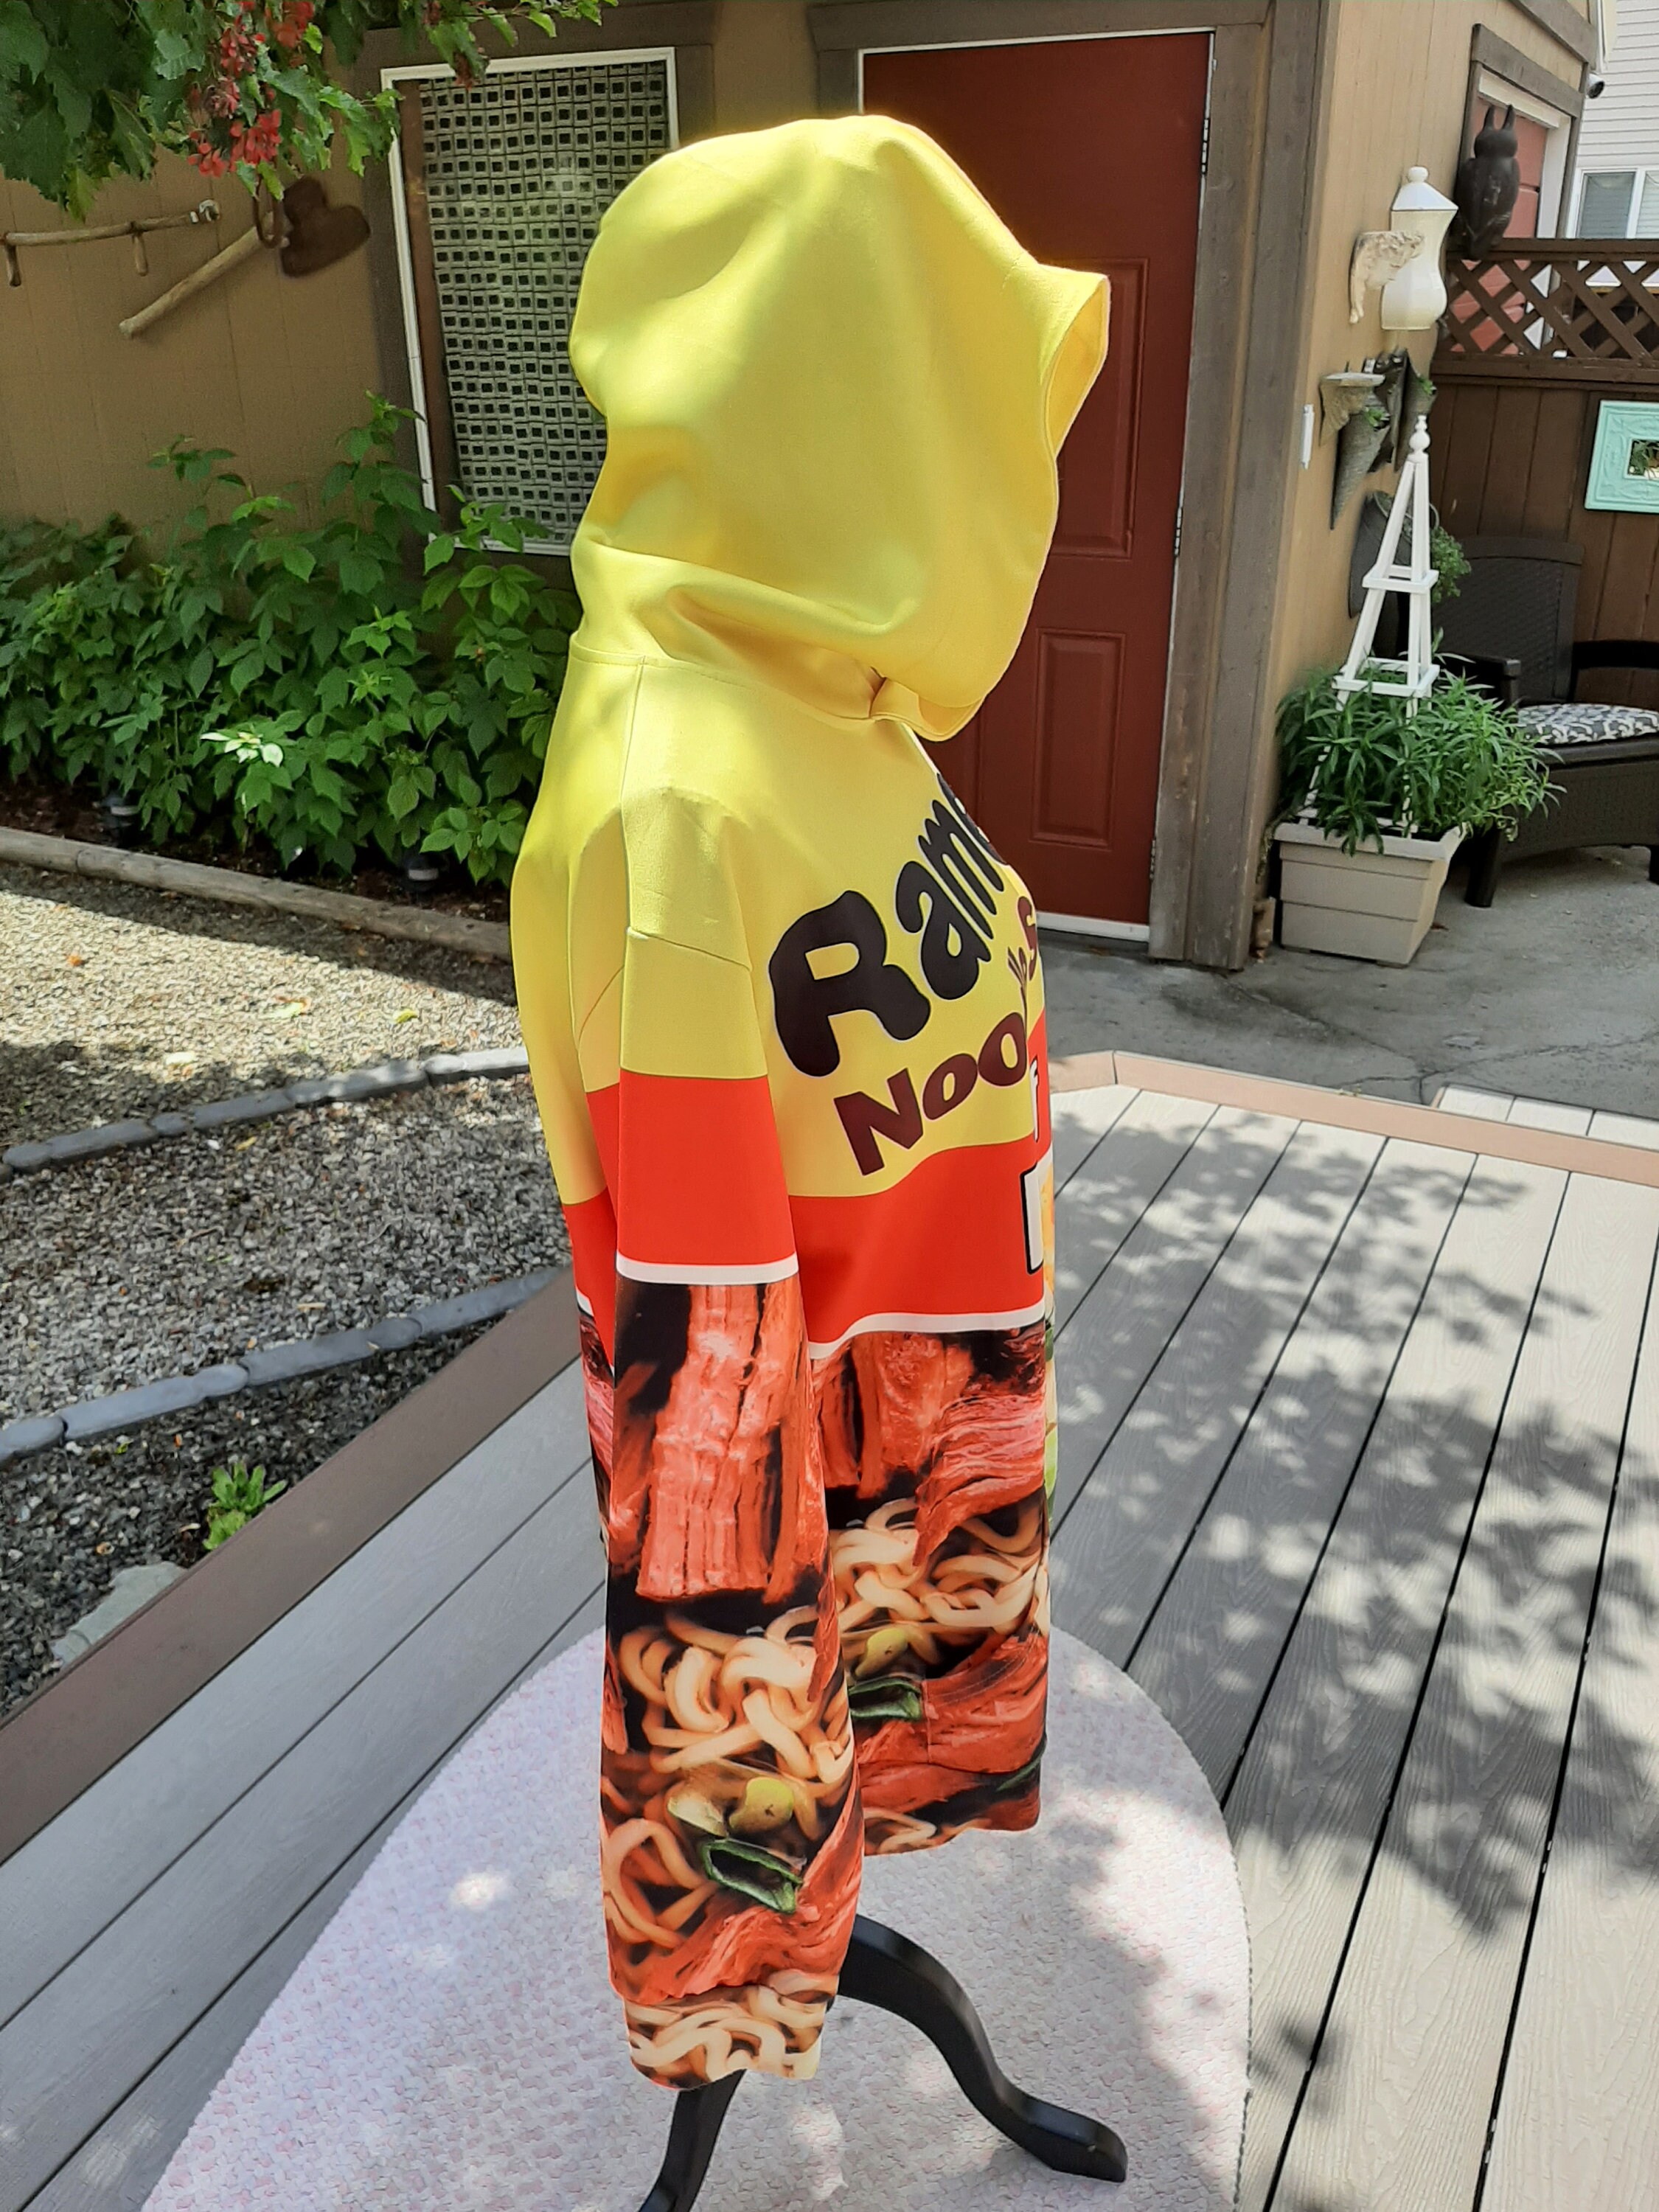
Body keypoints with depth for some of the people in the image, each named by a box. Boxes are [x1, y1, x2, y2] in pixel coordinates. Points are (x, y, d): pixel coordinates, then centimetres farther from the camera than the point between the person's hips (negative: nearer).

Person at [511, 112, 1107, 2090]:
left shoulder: (847, 707, -1)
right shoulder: (673, 798, -29)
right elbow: (696, 1359, -26)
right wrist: (741, 1719, -18)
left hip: (954, 1473, 8)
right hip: (793, 1554, -8)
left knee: (943, 1791, 29)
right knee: (753, 1921, 17)